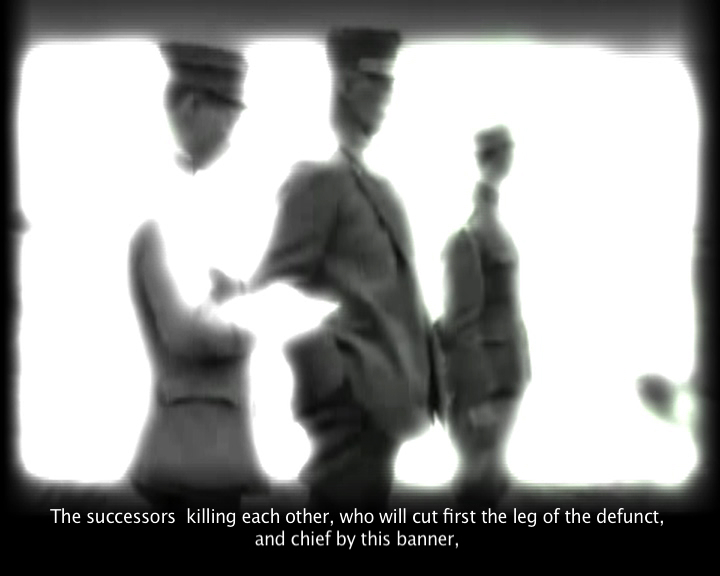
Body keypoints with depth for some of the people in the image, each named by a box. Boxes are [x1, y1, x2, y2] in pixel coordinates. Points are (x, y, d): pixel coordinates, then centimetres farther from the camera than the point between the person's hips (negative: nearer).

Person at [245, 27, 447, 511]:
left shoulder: (377, 185, 19)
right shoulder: (319, 176, -9)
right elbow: (271, 293, -15)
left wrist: (422, 382, 14)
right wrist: (333, 381, -17)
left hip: (382, 398, 9)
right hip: (353, 400, -9)